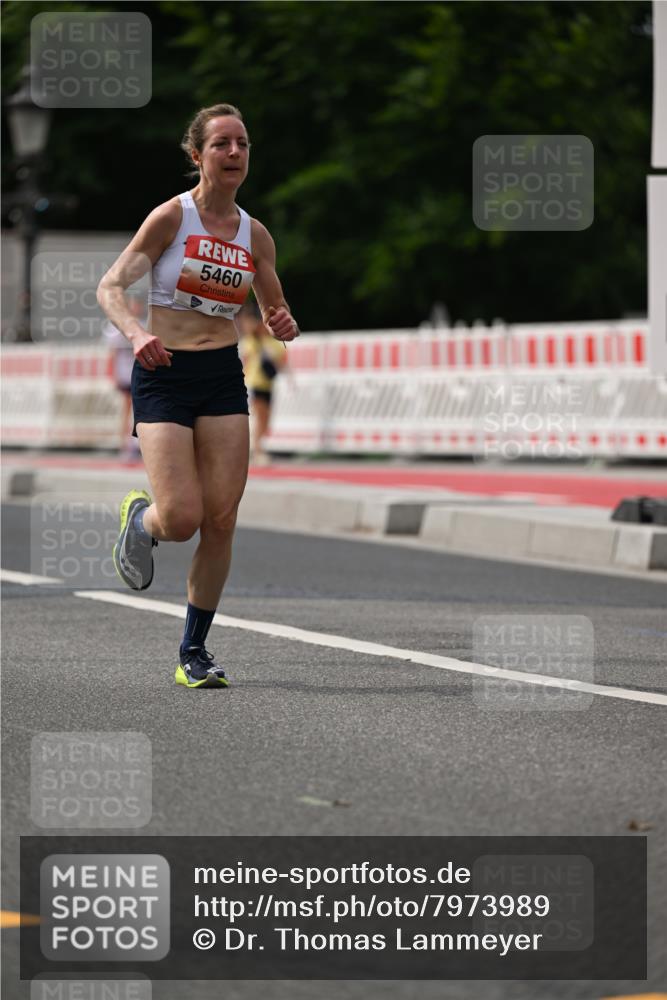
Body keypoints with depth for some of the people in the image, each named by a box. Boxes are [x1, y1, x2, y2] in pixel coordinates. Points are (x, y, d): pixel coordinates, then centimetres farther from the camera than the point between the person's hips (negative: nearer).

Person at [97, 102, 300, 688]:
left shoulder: (255, 235, 6)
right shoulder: (172, 217, -7)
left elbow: (275, 308, 17)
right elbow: (111, 287, -9)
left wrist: (283, 326, -7)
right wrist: (136, 333, -29)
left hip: (224, 378, 4)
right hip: (164, 377, -4)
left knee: (221, 521, -3)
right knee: (182, 519, -14)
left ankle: (195, 651, 11)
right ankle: (139, 517, 24)